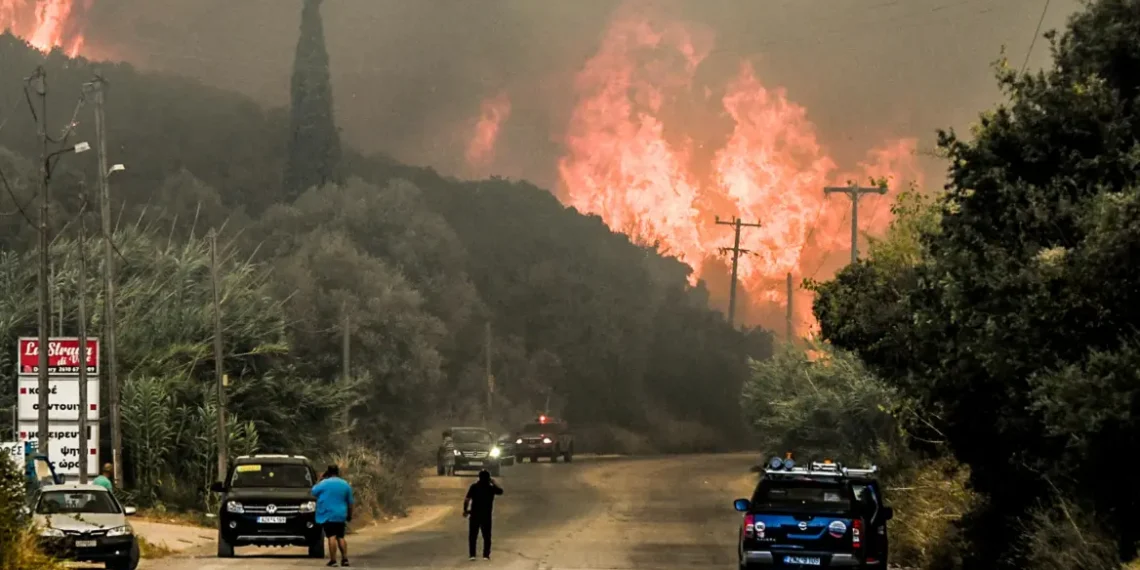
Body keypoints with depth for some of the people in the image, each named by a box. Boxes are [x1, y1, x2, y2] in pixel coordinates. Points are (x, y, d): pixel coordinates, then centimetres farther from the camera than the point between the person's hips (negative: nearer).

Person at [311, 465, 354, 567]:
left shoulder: (324, 483, -6)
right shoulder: (345, 485, 8)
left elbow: (314, 492, 6)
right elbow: (350, 502, 11)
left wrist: (320, 480, 14)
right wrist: (349, 515, 21)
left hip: (328, 515, -5)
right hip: (341, 516, 5)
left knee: (332, 537, -8)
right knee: (340, 537, 13)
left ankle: (333, 560, -12)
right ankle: (345, 559, 7)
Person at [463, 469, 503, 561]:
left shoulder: (474, 486, -7)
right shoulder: (491, 488, -4)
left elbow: (467, 500, -12)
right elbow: (500, 491, 16)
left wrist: (465, 510, 0)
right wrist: (494, 483, 21)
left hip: (474, 515, -1)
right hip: (486, 516, 1)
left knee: (473, 536, 8)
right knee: (486, 536, 10)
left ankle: (472, 554, 4)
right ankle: (486, 555, 8)